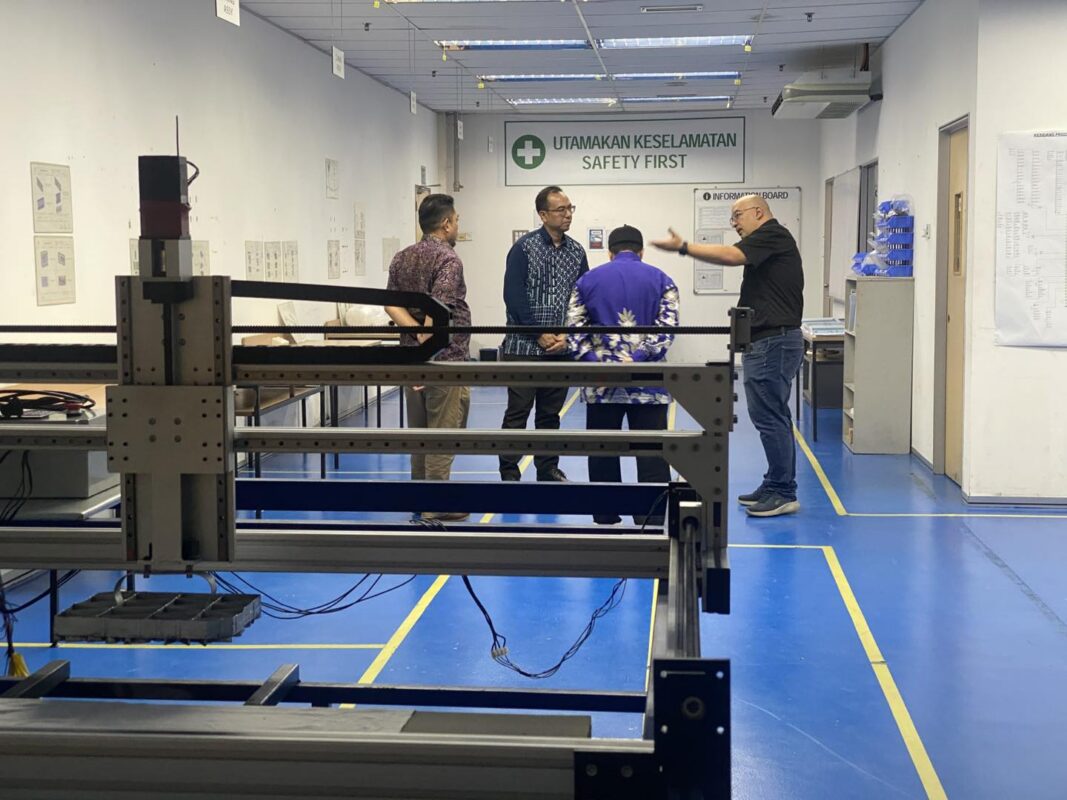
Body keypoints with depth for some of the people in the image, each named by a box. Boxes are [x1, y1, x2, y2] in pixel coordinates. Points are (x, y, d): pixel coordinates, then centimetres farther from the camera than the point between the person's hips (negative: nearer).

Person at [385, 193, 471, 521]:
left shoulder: (401, 259, 9)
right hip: (445, 359, -8)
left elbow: (392, 305, 0)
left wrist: (419, 335, -9)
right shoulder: (447, 259, -14)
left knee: (419, 431, 15)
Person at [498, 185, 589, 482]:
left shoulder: (576, 252, 8)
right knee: (517, 412, -1)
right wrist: (540, 335, -12)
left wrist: (567, 336, -4)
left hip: (560, 349, 4)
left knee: (551, 413, 12)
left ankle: (548, 469, 22)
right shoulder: (524, 248, -6)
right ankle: (509, 472, 5)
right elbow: (513, 296, -11)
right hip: (524, 346, -4)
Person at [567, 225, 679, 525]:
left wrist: (596, 365, -7)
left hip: (601, 384, 2)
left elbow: (573, 331, 1)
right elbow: (667, 329, -7)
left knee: (603, 453, 12)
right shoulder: (660, 280, 5)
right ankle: (652, 521, -3)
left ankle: (606, 519, 19)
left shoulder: (587, 280, 10)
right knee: (652, 456, 1)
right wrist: (638, 361, -11)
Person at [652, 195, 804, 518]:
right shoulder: (767, 242, 22)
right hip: (769, 341, 11)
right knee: (773, 416, 14)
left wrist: (684, 247, -24)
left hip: (773, 342, -11)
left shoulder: (772, 234, -10)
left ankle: (783, 493, -6)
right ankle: (776, 486, 20)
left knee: (769, 416, -10)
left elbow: (731, 255, -25)